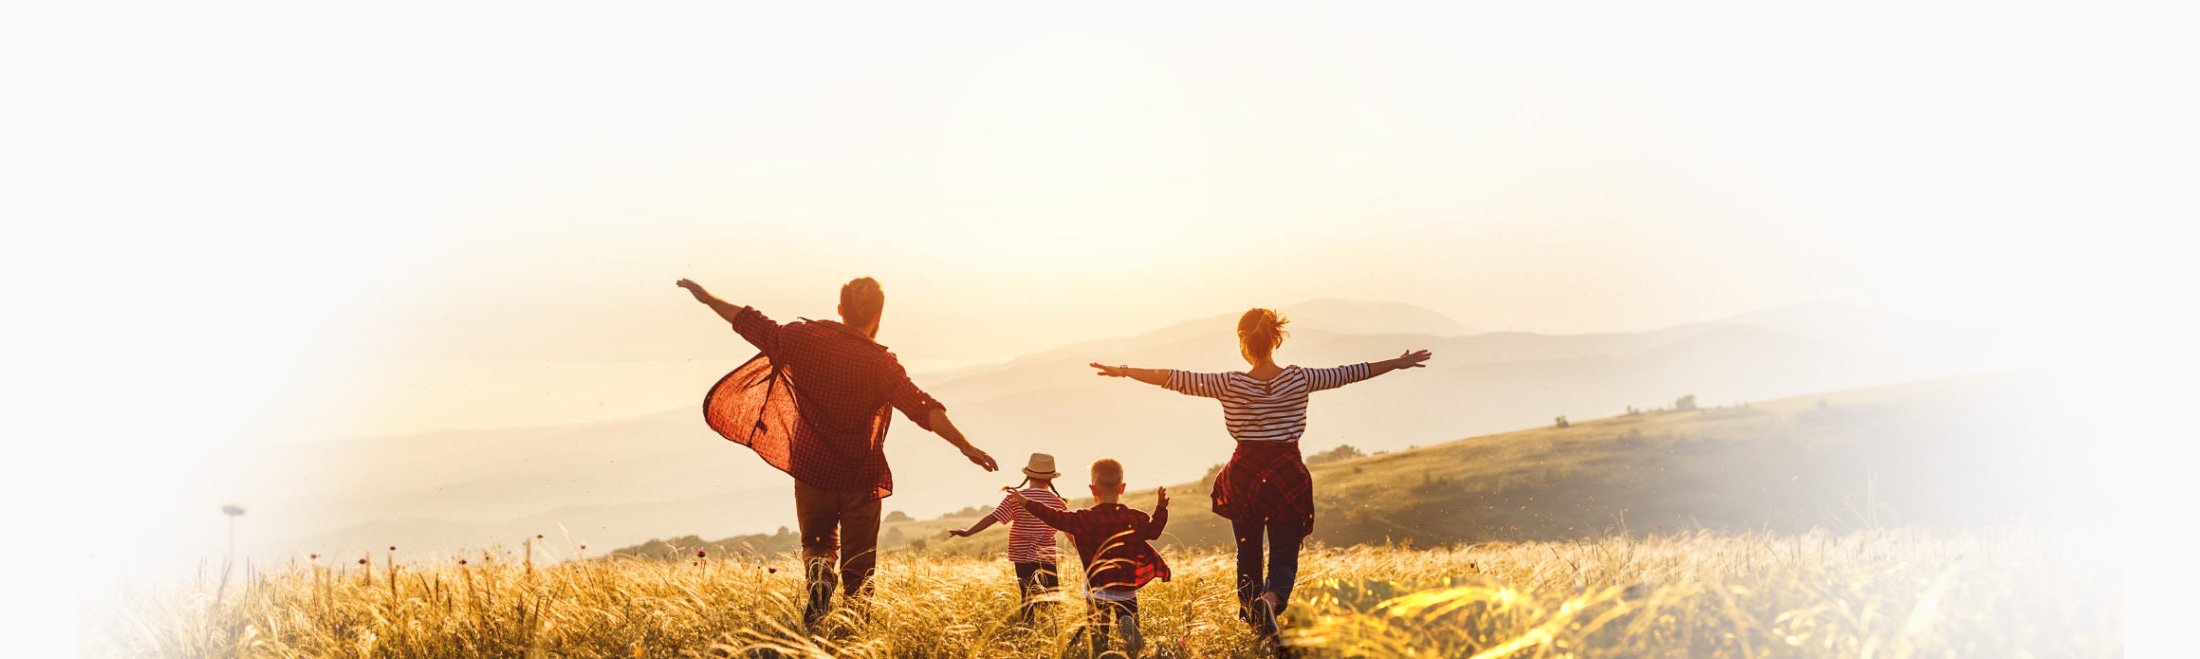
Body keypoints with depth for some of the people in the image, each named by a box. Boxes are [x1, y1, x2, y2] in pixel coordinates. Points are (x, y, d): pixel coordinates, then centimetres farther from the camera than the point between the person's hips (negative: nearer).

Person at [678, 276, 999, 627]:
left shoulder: (805, 338, -4)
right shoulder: (881, 363, -12)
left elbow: (751, 323, 5)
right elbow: (923, 409, -21)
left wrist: (707, 297, 19)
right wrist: (966, 447, -23)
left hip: (810, 468, 2)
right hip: (860, 475, -2)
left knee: (817, 542, 22)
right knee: (858, 567, 9)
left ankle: (819, 574, -10)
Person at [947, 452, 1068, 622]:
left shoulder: (1014, 498, -8)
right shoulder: (1058, 501, -2)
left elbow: (992, 518, -14)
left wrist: (967, 532, -10)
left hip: (1023, 557, 0)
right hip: (1048, 557, 0)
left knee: (1028, 601, 9)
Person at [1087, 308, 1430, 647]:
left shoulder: (1230, 385, -9)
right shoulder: (1299, 379, -5)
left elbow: (1175, 378, -8)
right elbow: (1348, 373, 4)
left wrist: (1124, 371, 0)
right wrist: (1397, 363, 15)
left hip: (1244, 477, 0)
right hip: (1288, 476, 0)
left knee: (1248, 556, 18)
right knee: (1284, 557, 3)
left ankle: (1252, 625, 25)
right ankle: (1270, 601, -28)